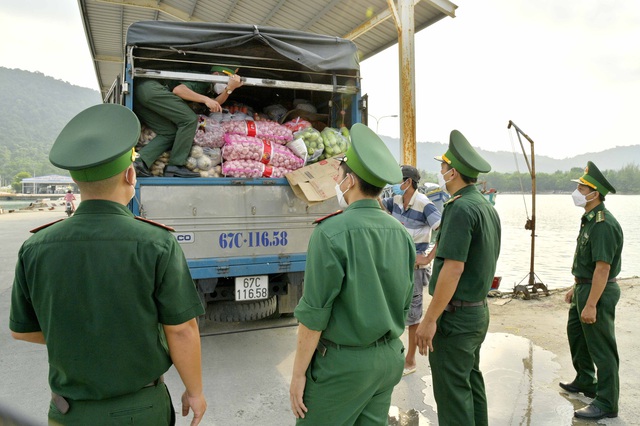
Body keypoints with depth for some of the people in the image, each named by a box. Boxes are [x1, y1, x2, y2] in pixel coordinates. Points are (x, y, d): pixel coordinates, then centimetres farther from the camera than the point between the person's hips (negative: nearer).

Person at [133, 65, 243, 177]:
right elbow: (178, 89, -17)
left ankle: (139, 161, -10)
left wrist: (230, 89, -5)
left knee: (169, 133, 6)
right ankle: (176, 166, -13)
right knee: (190, 119, -13)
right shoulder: (203, 82, -3)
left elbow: (216, 104, 7)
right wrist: (205, 99, -20)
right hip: (151, 87, -10)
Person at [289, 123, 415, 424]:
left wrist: (298, 372, -7)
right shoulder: (400, 232, 2)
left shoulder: (332, 233, -18)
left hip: (343, 362, -7)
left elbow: (314, 315, -17)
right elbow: (405, 304, 10)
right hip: (390, 359, 7)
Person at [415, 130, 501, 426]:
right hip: (479, 310, 10)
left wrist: (429, 320, -21)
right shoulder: (487, 207, 10)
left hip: (455, 316, -10)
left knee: (452, 392, 1)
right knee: (471, 382, 21)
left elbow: (454, 268, -24)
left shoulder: (461, 208, -19)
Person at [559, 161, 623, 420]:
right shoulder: (589, 219, 10)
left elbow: (603, 268, -27)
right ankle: (585, 382, 41)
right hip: (584, 287, 11)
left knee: (601, 348, 0)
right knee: (575, 332, 23)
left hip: (598, 292, -11)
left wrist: (591, 304, -27)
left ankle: (606, 403, 12)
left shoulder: (603, 224, -23)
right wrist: (576, 288, 21)